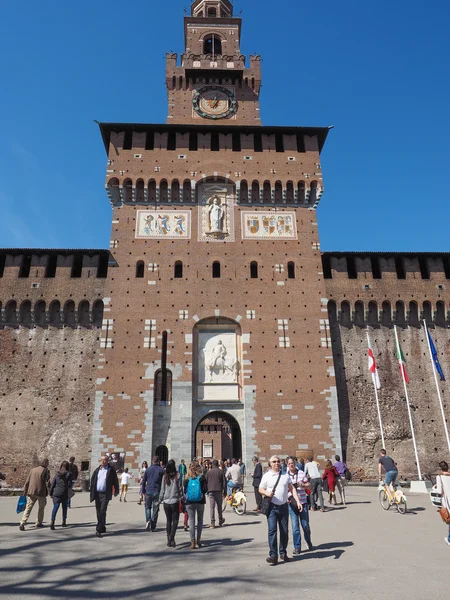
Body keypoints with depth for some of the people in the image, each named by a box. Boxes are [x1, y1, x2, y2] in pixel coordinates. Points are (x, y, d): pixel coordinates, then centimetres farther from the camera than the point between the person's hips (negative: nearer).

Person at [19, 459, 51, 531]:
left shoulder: (33, 470, 8)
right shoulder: (46, 471, -5)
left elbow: (27, 482, 8)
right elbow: (47, 482, -8)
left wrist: (24, 493, 13)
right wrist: (47, 493, -1)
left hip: (31, 492, 3)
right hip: (41, 492, -3)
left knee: (28, 508, 4)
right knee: (41, 508, 16)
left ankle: (22, 523, -11)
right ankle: (39, 523, 23)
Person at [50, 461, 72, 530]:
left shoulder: (57, 474, 6)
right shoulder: (69, 474, -4)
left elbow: (52, 484, 5)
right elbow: (69, 485, -7)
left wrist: (51, 493, 13)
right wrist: (69, 487, 16)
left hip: (56, 493, 2)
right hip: (64, 494, -2)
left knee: (55, 508, -2)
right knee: (64, 508, 16)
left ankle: (52, 522, -19)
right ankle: (64, 522, 26)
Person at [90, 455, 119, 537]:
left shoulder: (111, 470, -5)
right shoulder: (97, 470, 9)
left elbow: (115, 481, 0)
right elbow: (92, 480, 15)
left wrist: (116, 491, 1)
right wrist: (92, 492, 8)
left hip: (105, 494, -5)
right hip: (97, 494, 5)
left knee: (102, 512, -12)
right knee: (98, 512, 12)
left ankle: (99, 530, -10)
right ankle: (103, 528, 26)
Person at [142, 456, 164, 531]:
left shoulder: (148, 469, 3)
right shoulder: (161, 470, -1)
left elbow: (143, 481, 5)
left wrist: (143, 491, 14)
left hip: (148, 491, 1)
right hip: (157, 492, -1)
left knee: (147, 507, 17)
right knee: (155, 509, 7)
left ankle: (148, 520, -6)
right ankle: (153, 527, 8)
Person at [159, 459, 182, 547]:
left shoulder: (165, 477, -3)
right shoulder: (177, 477, -10)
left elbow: (162, 490, 2)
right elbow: (180, 489, -5)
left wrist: (160, 500, 14)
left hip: (166, 502, 3)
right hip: (175, 501, -3)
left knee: (168, 520, 14)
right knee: (175, 520, 5)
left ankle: (169, 540, 16)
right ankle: (172, 537, -12)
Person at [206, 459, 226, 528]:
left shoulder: (209, 472, 5)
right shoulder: (220, 472, 3)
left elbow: (205, 482, 8)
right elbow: (224, 482, 2)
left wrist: (206, 491, 17)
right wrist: (224, 491, 6)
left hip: (211, 491, 0)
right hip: (219, 491, 0)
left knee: (212, 507, -1)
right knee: (219, 506, 14)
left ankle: (212, 522, -9)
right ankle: (220, 521, 25)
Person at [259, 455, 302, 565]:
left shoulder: (285, 475, 9)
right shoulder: (266, 476, 0)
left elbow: (292, 488, 7)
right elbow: (260, 489, 3)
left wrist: (298, 501, -3)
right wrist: (267, 493, -18)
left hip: (284, 506, 3)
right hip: (272, 507, -3)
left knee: (284, 531, 9)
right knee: (272, 530, -12)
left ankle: (283, 553, 24)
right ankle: (273, 555, -7)